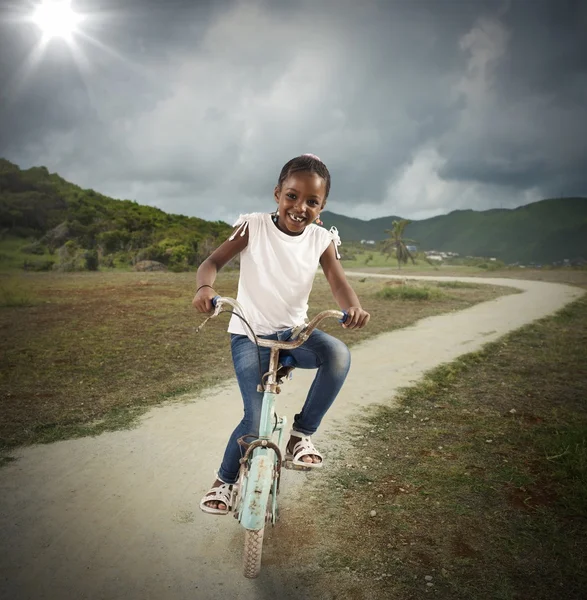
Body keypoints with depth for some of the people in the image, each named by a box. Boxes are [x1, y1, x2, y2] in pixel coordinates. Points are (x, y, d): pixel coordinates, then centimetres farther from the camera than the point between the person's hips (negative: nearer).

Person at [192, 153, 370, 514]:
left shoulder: (321, 239, -4)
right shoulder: (254, 226, -11)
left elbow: (339, 282, -15)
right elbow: (213, 261, -13)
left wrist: (354, 307, -39)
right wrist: (205, 287, -37)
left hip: (294, 331, 3)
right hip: (249, 334, -2)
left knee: (338, 354, -30)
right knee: (257, 420, -11)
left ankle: (302, 434, -9)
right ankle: (225, 480, 21)